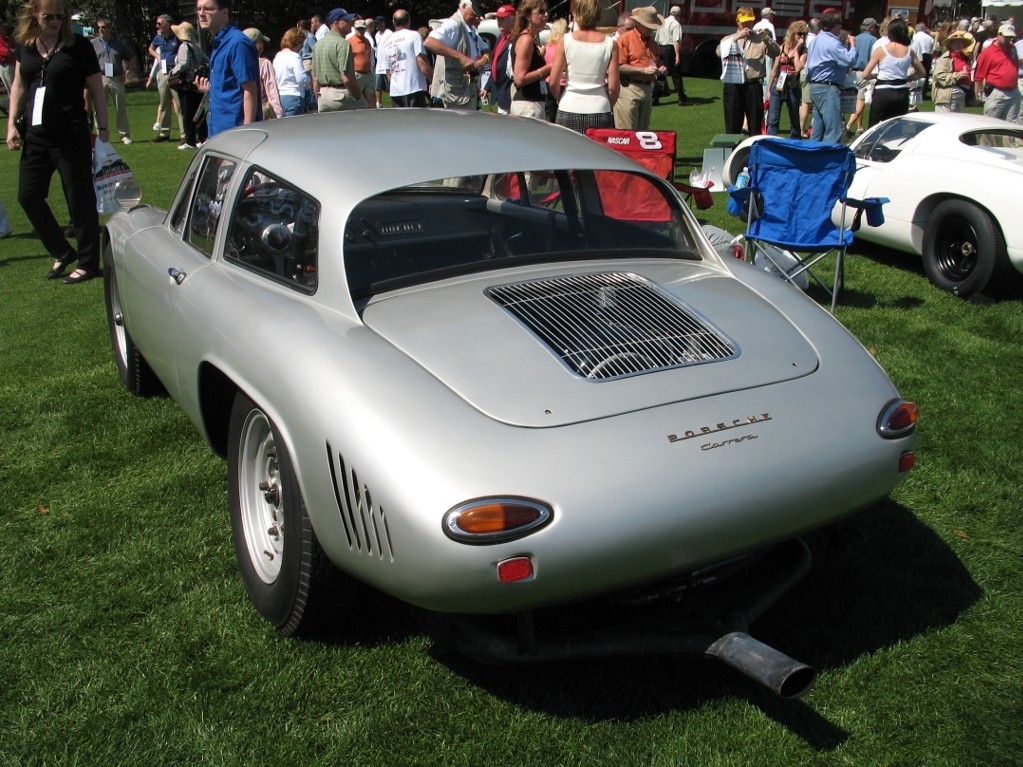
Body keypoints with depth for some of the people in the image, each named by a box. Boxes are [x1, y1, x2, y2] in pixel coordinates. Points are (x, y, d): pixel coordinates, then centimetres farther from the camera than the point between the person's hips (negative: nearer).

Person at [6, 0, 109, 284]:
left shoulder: (78, 47, -6)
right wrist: (12, 123, 8)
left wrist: (103, 129, -6)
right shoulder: (25, 46, 7)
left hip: (71, 136, -6)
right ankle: (62, 253, 24)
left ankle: (88, 263, 11)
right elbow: (18, 86, 15)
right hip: (35, 135, 6)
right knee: (28, 195, 9)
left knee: (80, 200, 0)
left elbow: (96, 91, -3)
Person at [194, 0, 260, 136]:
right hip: (219, 130, 10)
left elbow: (250, 90, -18)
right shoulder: (218, 44, 15)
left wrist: (247, 131, -22)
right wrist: (209, 90, 14)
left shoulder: (237, 43, -14)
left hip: (235, 130, -10)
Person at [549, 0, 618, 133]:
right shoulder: (610, 44, -1)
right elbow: (613, 87, -2)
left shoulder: (566, 40, -2)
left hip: (569, 112, 0)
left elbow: (553, 82, -1)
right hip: (599, 113, 0)